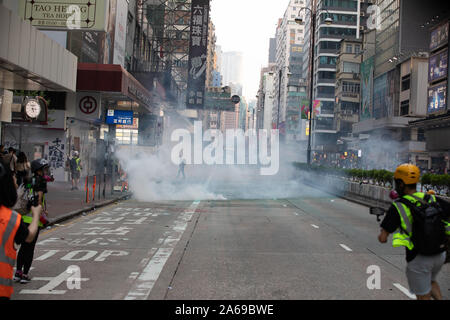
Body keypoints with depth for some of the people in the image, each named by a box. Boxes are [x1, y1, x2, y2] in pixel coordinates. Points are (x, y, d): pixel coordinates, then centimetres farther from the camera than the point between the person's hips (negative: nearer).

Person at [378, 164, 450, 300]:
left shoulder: (398, 206, -14)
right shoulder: (432, 199, -1)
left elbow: (383, 238, -16)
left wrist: (382, 235, 7)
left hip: (419, 258, -5)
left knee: (423, 296, 12)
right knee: (431, 281, 33)